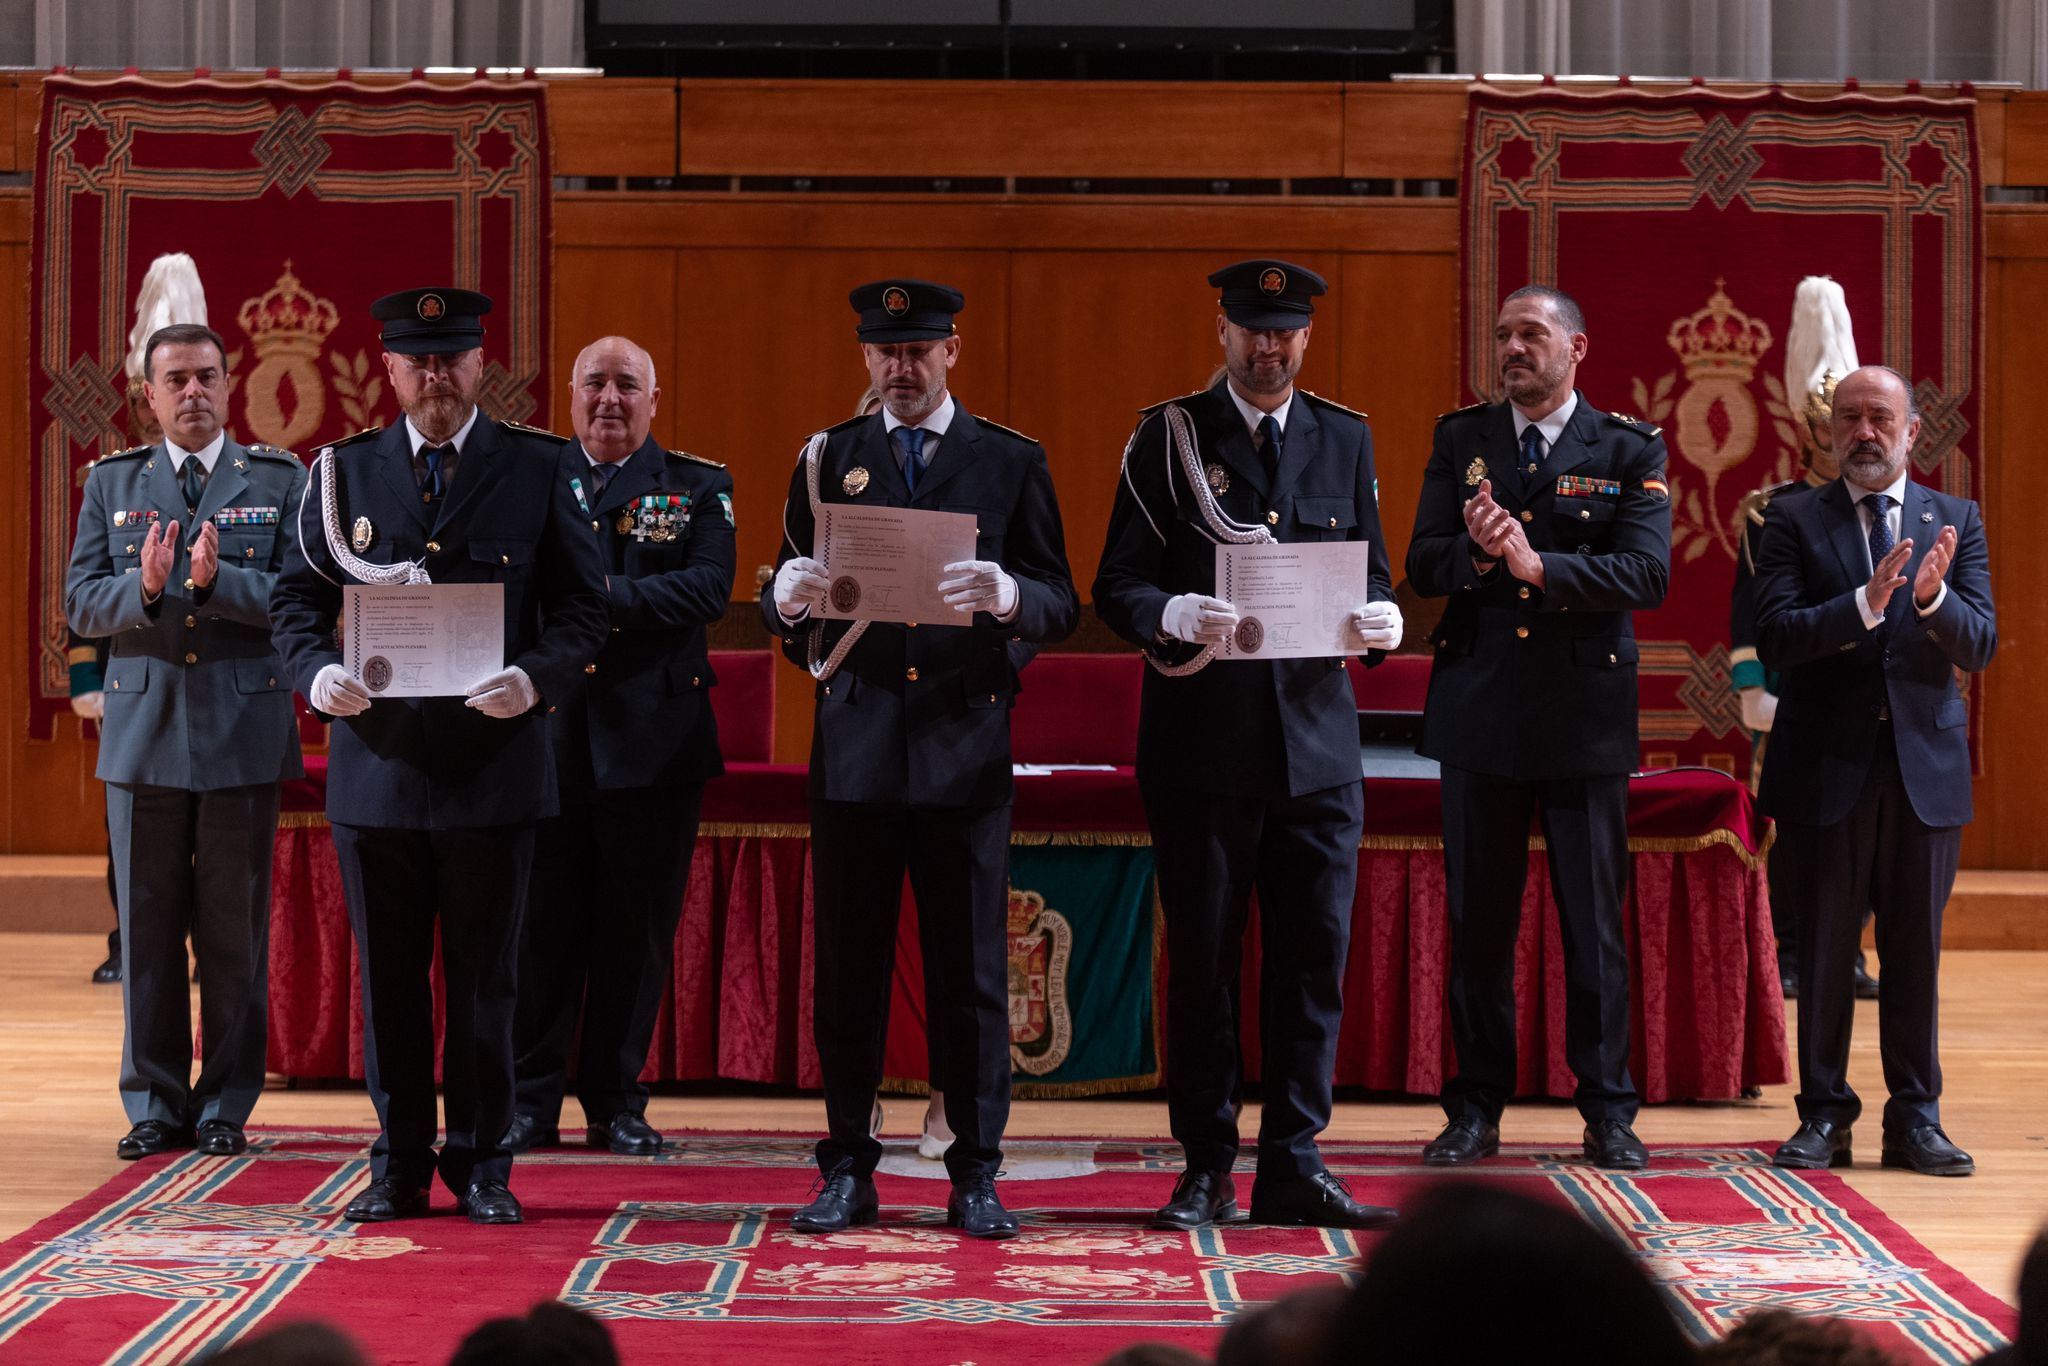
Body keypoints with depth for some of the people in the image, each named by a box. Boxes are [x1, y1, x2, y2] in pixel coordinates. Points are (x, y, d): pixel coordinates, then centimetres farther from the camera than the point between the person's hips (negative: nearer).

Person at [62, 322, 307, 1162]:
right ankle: (155, 1105, 13)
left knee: (236, 927, 3)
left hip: (245, 729, -1)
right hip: (144, 729, 2)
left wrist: (217, 580, -21)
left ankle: (226, 1107, 11)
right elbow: (79, 604, 3)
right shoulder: (111, 482, 10)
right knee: (147, 926, 4)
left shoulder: (280, 480, 5)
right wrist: (142, 588, -17)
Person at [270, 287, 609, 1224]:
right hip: (375, 758, 2)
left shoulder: (538, 470, 4)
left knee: (485, 978, 5)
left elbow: (583, 607, 2)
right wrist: (318, 674, -12)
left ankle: (480, 1164, 15)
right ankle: (399, 1167, 16)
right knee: (387, 976, 7)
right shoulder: (343, 472, 9)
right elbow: (298, 595, 9)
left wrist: (536, 677, -17)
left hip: (494, 759, -1)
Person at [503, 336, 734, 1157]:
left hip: (652, 740, 0)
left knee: (637, 929, 5)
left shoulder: (697, 488, 7)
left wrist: (607, 595, -19)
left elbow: (710, 588, -9)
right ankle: (530, 1099, 13)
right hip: (545, 732, 0)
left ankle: (617, 1102, 15)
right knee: (540, 926, 3)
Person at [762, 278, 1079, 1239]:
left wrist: (1006, 594, -20)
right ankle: (847, 1172, 10)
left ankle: (975, 1176, 9)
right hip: (855, 736, 1)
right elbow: (780, 605, 9)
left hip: (965, 736, -1)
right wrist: (790, 593, -15)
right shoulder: (827, 460, 11)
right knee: (848, 963, 3)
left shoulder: (1011, 463, 7)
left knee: (971, 967, 1)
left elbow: (1061, 606, 2)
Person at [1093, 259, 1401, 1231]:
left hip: (1317, 738, 3)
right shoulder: (1168, 437, 3)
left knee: (1315, 953, 2)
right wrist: (1173, 616, -23)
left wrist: (1380, 622, -8)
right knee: (1202, 958, 1)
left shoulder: (1345, 440, 14)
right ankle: (1206, 1169, 10)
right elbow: (1117, 586, -1)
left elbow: (1372, 575, 15)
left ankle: (1293, 1165, 9)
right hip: (1202, 740, -3)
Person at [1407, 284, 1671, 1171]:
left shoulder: (1630, 450, 1)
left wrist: (1538, 564, -22)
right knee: (1477, 920, 6)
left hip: (1585, 709, -2)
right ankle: (1476, 1109, 15)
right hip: (1479, 707, 2)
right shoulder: (1460, 440, 8)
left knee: (1595, 921, 2)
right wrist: (1477, 552, -21)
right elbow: (1421, 566, 1)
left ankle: (1608, 1112, 12)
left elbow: (1648, 573, -11)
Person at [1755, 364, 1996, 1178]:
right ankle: (1824, 1116, 13)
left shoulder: (1955, 523, 7)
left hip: (1925, 766, 1)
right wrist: (1865, 603, -25)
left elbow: (1979, 645, -2)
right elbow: (1774, 637, -11)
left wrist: (1932, 598, -22)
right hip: (1826, 767, -1)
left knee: (1916, 949, 6)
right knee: (1824, 950, 4)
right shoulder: (1794, 523, 1)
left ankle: (1916, 1117, 13)